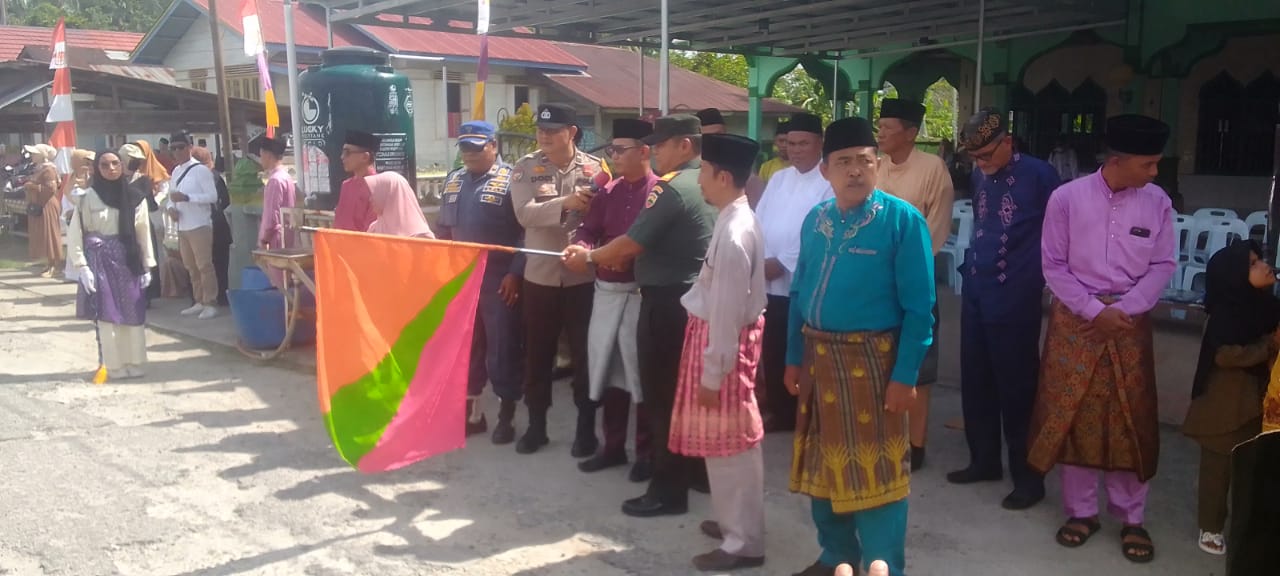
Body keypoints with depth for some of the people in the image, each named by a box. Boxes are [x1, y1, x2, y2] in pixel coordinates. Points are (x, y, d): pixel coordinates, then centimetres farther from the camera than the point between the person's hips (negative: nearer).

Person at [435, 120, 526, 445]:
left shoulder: (510, 181, -8)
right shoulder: (454, 182, 12)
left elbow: (527, 231, -12)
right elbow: (444, 229, 18)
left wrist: (515, 274, -16)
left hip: (499, 281, -6)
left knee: (503, 348, 2)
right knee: (466, 347, 13)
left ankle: (506, 417, 14)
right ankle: (472, 412, 26)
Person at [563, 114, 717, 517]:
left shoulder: (672, 188, -18)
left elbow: (632, 243, -18)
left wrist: (589, 256, -1)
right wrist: (613, 255, 12)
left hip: (667, 301, -9)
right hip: (694, 297, 9)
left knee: (663, 394, -1)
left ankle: (669, 489, 6)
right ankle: (697, 468, 29)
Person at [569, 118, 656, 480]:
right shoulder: (608, 192, 11)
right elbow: (588, 230, 5)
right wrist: (581, 248, -16)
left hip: (641, 294, -6)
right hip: (605, 292, 7)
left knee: (641, 371, 2)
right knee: (608, 368, 14)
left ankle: (647, 452, 17)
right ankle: (613, 447, 28)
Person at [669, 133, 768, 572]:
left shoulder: (734, 233, -23)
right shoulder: (736, 220, 7)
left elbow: (727, 310, -23)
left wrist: (712, 372, -19)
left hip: (726, 342, -10)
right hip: (719, 333, 10)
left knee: (730, 441, 2)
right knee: (721, 439, 20)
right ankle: (733, 522, 36)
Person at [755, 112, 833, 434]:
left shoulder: (830, 182, -7)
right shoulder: (778, 179, 15)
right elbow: (759, 221, 11)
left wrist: (781, 262, -17)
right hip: (772, 284, 6)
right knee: (774, 353, 12)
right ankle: (781, 414, 26)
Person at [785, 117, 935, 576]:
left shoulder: (902, 219, -11)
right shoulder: (815, 220, 6)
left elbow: (918, 307, -12)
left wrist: (905, 375, -14)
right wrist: (794, 357, 10)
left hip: (871, 360, -6)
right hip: (818, 357, 6)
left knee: (874, 469, 4)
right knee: (822, 463, 17)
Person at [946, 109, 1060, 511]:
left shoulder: (1038, 174, -11)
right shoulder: (979, 177, 8)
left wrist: (1045, 274, -1)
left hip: (1016, 298, -6)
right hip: (975, 293, 7)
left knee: (1016, 388, 1)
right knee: (974, 382, 13)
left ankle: (1028, 477, 13)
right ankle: (984, 461, 28)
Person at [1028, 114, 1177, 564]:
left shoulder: (1158, 203, -2)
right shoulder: (1066, 198, -8)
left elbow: (1163, 265, 1)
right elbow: (1053, 265, -5)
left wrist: (1122, 310, -12)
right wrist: (1094, 310, -12)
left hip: (1131, 324, 1)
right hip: (1074, 321, -1)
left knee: (1131, 421, 6)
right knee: (1072, 417, 6)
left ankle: (1131, 518, 21)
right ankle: (1081, 511, 21)